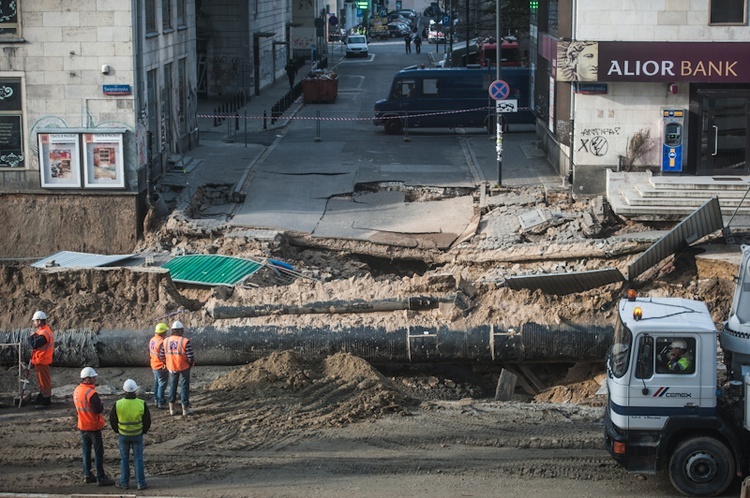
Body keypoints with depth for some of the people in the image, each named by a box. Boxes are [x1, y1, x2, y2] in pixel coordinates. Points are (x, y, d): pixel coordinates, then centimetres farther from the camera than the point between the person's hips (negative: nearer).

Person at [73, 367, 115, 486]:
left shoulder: (76, 391, 2)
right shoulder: (91, 393, -25)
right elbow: (99, 409, -24)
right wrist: (101, 405, -5)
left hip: (82, 426, 8)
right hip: (94, 427, -8)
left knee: (86, 451, 17)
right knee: (98, 452, 1)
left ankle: (87, 475, 23)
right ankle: (101, 478, 4)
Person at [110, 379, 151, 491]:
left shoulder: (118, 404, -16)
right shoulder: (142, 404, -16)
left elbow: (112, 420, -2)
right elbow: (147, 421, -4)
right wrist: (143, 431, 15)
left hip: (123, 435, 0)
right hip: (138, 435, 0)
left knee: (124, 459, 14)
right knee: (138, 458, 10)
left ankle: (124, 483, 20)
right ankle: (141, 483, 13)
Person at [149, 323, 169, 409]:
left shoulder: (152, 340, 2)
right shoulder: (162, 342, -26)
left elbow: (150, 352, 11)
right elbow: (162, 356, -28)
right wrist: (165, 363, -14)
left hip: (154, 365, 9)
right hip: (162, 366, -9)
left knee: (157, 383, 20)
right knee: (162, 385, 1)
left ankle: (156, 400, 29)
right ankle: (161, 402, 6)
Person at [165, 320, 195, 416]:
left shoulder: (166, 341, -5)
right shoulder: (185, 341, -19)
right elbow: (190, 357, -19)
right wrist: (191, 363, 2)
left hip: (172, 368, 4)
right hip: (184, 368, -4)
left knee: (172, 387, 18)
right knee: (184, 387, 8)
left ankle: (172, 409, 23)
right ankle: (185, 409, 13)